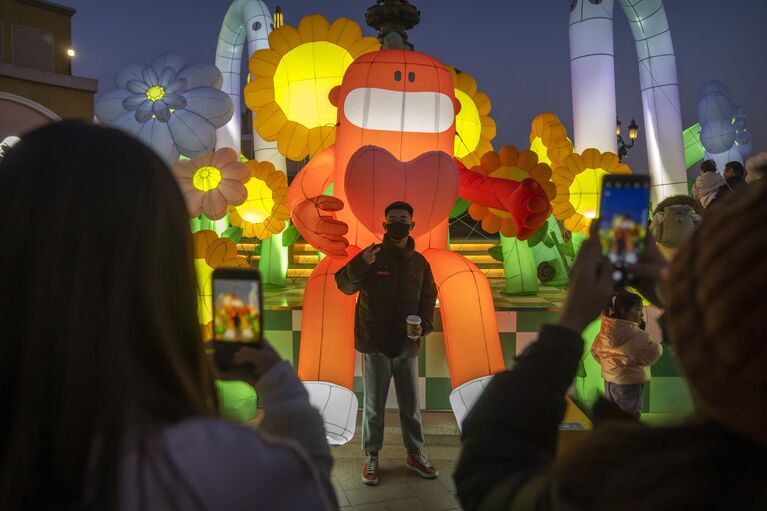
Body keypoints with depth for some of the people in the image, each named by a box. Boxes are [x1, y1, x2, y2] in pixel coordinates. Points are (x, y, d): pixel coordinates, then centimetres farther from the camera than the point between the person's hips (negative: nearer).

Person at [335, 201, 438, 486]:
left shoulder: (420, 263, 5)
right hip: (375, 345, -3)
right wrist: (360, 265, -37)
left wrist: (424, 325, -5)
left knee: (411, 405, 14)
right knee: (374, 406, 7)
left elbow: (428, 298, 13)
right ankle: (371, 457, 22)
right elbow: (344, 285, -17)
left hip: (407, 346, 3)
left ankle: (414, 454, 30)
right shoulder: (372, 255, -6)